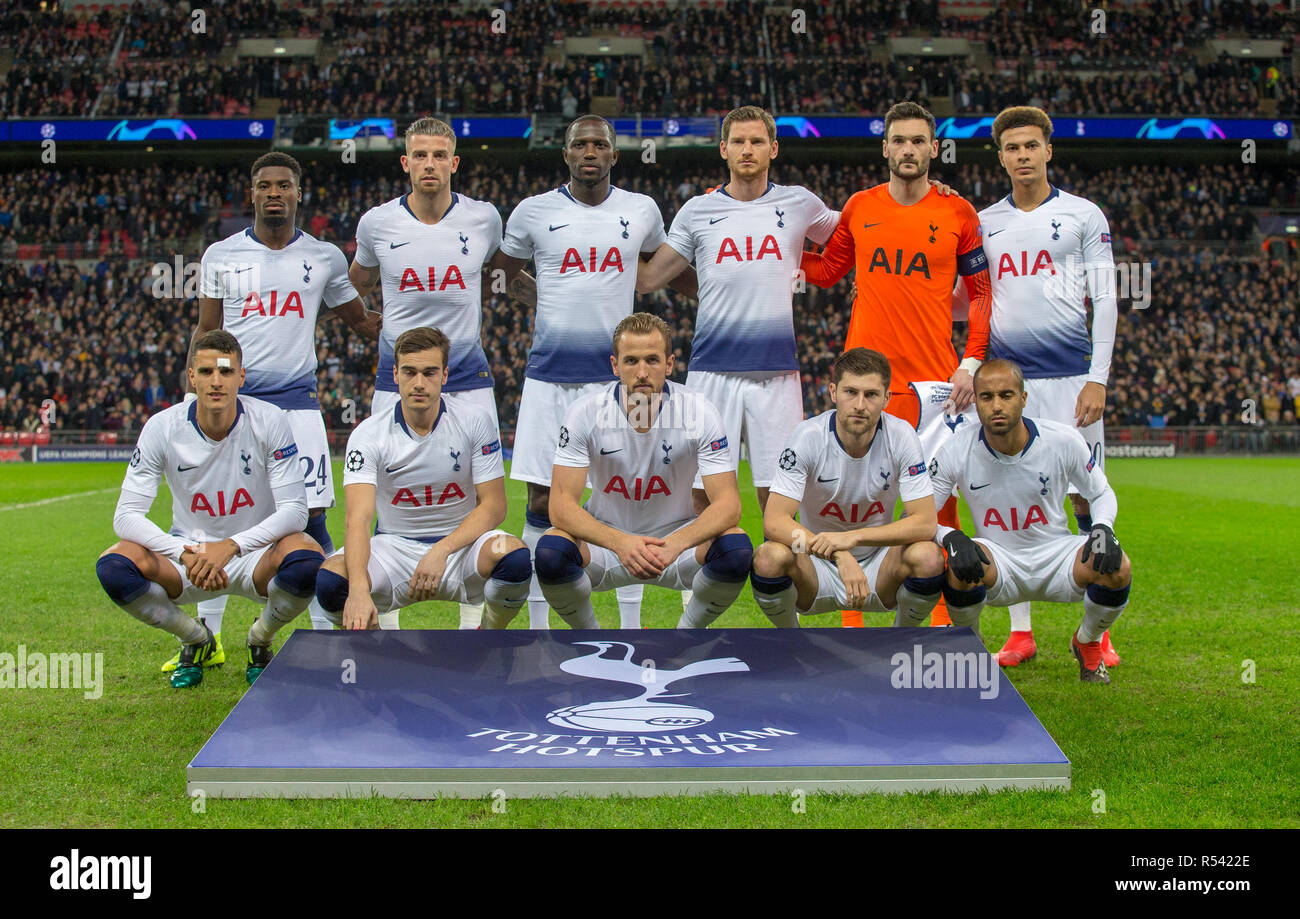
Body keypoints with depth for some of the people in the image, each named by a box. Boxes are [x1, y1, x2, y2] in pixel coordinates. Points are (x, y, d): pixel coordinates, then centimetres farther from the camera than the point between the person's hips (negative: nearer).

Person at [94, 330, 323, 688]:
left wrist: (231, 546, -33)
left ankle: (260, 639, 1)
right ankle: (196, 640, 3)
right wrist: (185, 554, -31)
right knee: (114, 567, -27)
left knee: (307, 562, -35)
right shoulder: (163, 427, -12)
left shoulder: (269, 421, -15)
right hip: (188, 553, 1)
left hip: (255, 553, -1)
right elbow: (126, 515, -14)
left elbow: (294, 510, -18)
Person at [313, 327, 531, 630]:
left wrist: (442, 551, -25)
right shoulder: (369, 435, -10)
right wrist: (359, 589, -40)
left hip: (460, 543, 0)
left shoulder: (475, 421, -7)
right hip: (394, 546, 0)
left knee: (514, 556, -33)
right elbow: (358, 518, -21)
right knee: (330, 580, -30)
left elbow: (493, 505, -8)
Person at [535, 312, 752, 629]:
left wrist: (677, 543, -40)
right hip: (606, 538, 0)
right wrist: (620, 542, -40)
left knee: (736, 549, -30)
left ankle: (686, 634, 1)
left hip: (676, 536, 1)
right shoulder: (585, 412, -16)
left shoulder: (698, 412, -15)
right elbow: (562, 503, -20)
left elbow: (728, 503, -19)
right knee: (551, 552, -32)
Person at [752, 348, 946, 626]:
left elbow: (925, 523, -18)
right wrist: (839, 556, -40)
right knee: (770, 557, -32)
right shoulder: (806, 438, -16)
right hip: (819, 564, -1)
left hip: (878, 568, 1)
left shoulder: (901, 436, -13)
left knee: (928, 556, -29)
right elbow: (774, 521, -24)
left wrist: (852, 538, -33)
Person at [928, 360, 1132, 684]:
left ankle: (1088, 643, 8)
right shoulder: (956, 452, -15)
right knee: (960, 566, -35)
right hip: (996, 562, -1)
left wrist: (1103, 528, -19)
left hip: (1055, 554, 1)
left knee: (1117, 569, -28)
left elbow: (1101, 493, 4)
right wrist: (950, 537, -32)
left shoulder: (1063, 440, -12)